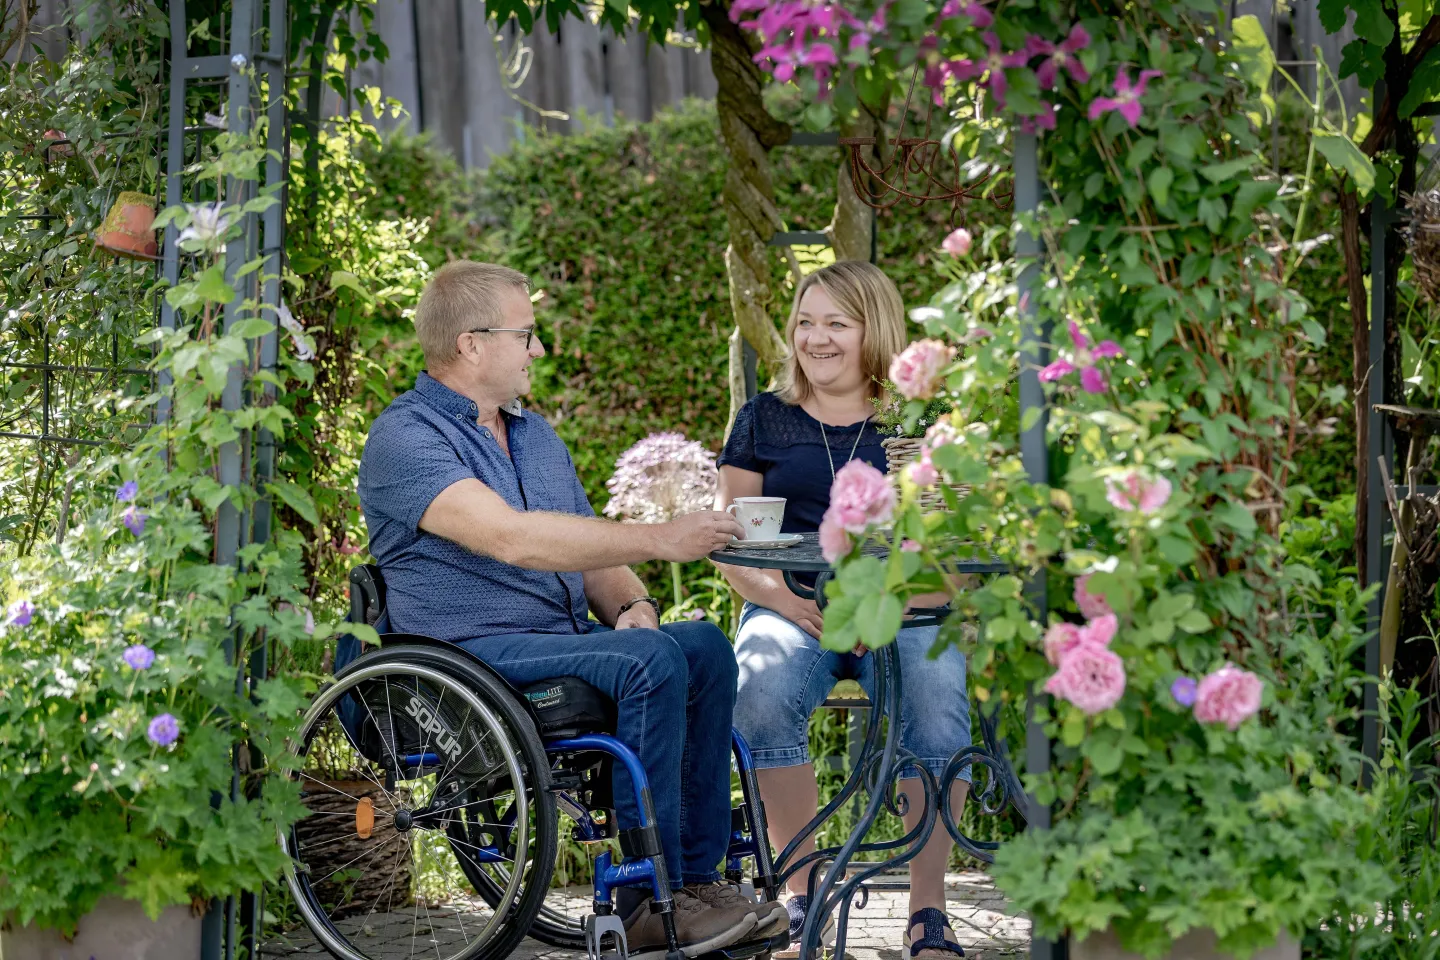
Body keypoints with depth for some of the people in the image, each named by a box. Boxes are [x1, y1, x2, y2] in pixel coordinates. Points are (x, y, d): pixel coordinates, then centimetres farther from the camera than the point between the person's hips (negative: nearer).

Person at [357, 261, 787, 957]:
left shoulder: (536, 435, 21)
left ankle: (698, 877, -15)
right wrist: (659, 540, -25)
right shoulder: (403, 439, -9)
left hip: (566, 639, 8)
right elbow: (513, 538, -24)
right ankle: (649, 900, -24)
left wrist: (630, 604, -3)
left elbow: (590, 551, 21)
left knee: (704, 647, -17)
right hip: (471, 658, -8)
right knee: (650, 662, -29)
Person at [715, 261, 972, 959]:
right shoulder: (764, 419, 13)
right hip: (792, 610, 1)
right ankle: (801, 893, -19)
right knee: (762, 696, -33)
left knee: (937, 701, -32)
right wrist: (789, 600, -11)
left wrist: (895, 603, -15)